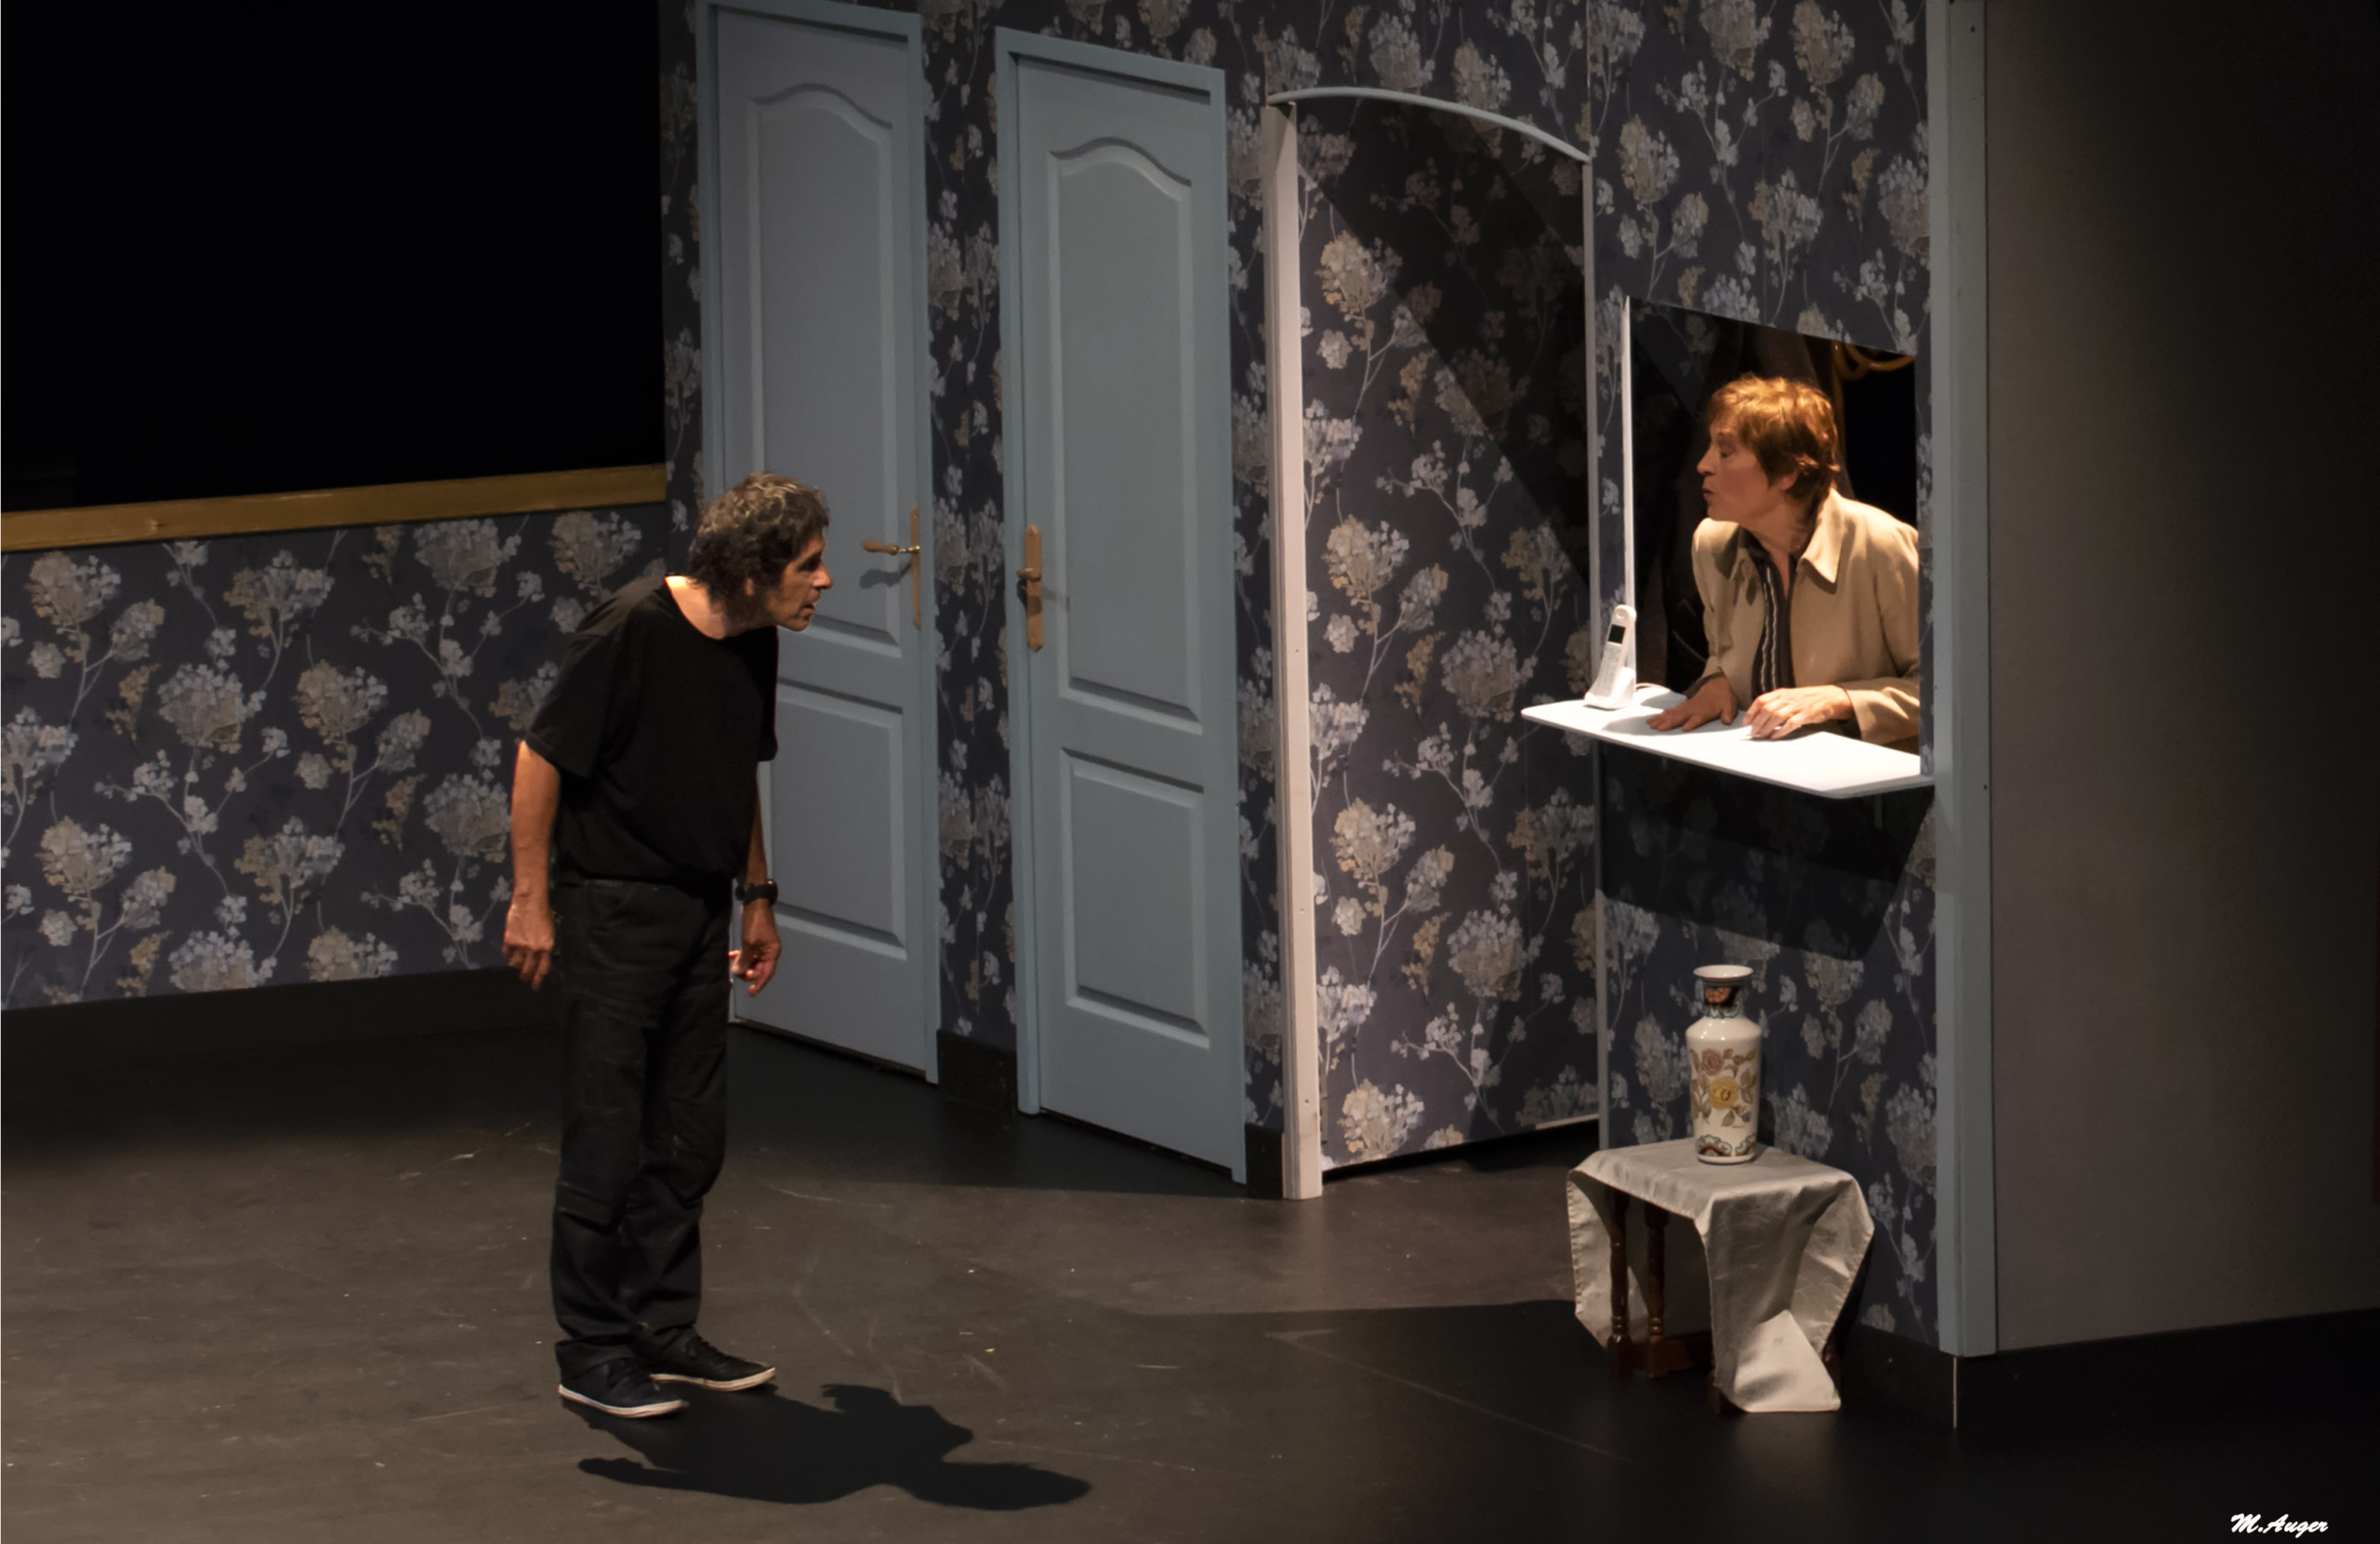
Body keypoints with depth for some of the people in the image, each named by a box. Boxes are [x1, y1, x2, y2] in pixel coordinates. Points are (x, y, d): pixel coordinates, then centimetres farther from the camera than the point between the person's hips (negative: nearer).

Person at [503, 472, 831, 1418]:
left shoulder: (753, 646, 2)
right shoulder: (631, 630, -20)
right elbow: (541, 755, -15)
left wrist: (756, 895, 19)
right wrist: (530, 900, -14)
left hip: (698, 910, 8)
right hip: (612, 910, -7)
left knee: (689, 1135, 11)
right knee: (607, 1138, -3)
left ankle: (664, 1329, 21)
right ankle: (593, 1351, 4)